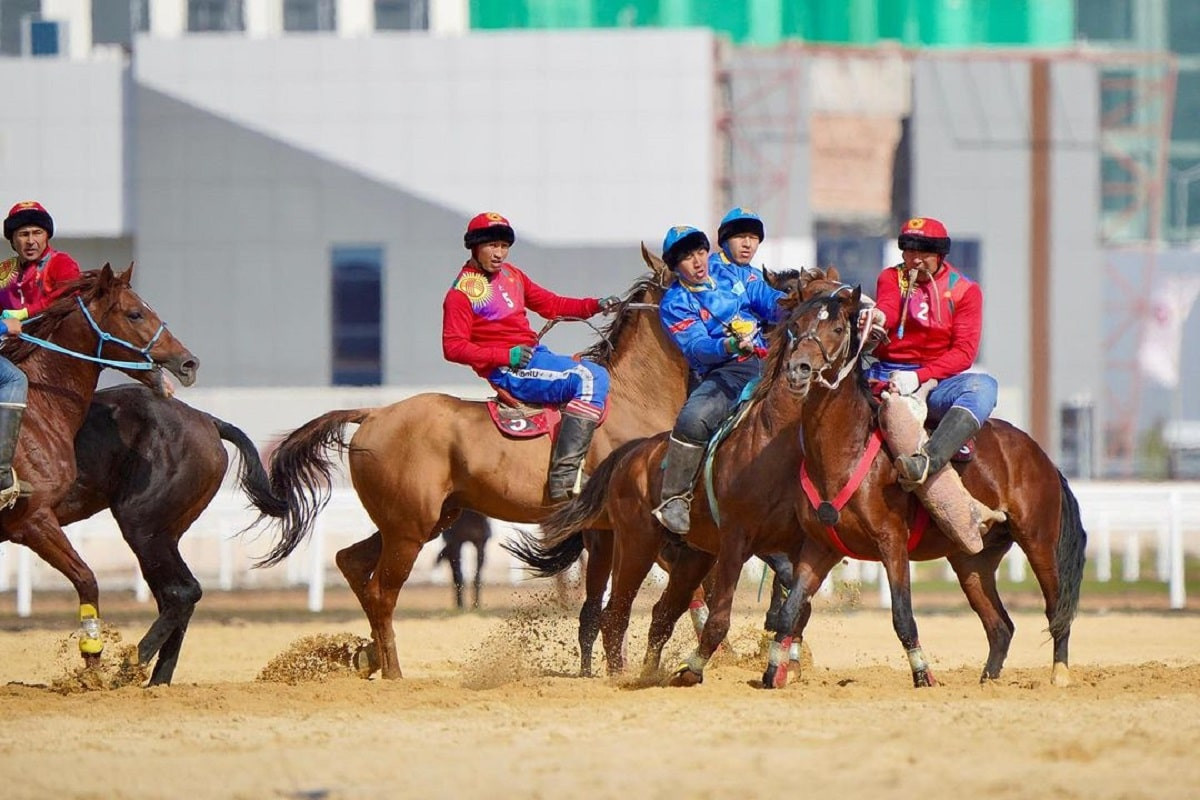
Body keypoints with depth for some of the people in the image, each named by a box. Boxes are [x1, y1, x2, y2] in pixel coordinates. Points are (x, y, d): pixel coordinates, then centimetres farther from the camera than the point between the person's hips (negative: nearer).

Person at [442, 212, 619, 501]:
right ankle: (564, 476, -36)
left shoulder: (510, 274, 15)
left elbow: (551, 304, 21)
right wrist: (506, 355, -21)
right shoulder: (462, 292, -9)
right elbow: (454, 347, -14)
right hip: (509, 371, -10)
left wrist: (595, 305, 6)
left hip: (537, 355, 10)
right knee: (588, 380, -25)